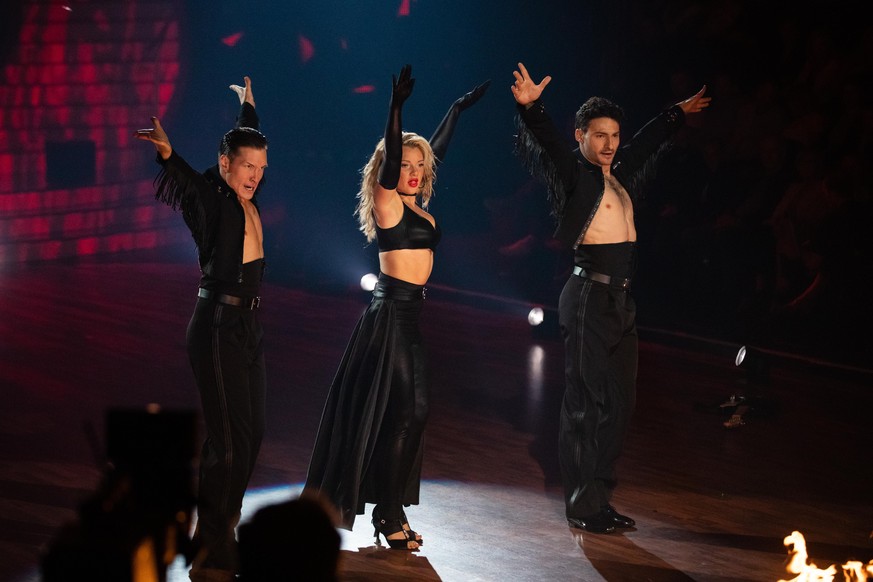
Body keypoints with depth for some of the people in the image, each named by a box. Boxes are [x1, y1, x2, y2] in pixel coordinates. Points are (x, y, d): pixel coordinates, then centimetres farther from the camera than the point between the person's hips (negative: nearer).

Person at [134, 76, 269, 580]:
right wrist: (168, 153, -58)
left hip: (250, 326, 9)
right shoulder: (210, 198, -11)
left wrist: (248, 104, 48)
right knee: (230, 439, -11)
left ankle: (222, 532, 27)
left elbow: (252, 141, 32)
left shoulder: (249, 198, 11)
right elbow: (184, 180, -36)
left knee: (252, 434, 13)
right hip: (219, 326, -9)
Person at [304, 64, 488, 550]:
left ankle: (390, 511, 12)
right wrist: (397, 106, -34)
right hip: (391, 313, -9)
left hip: (410, 314, 9)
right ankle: (389, 517, -6)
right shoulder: (387, 202, -7)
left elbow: (436, 151, 26)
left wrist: (458, 110, 34)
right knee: (403, 412, -9)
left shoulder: (416, 204, 14)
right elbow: (391, 155, -23)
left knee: (411, 411, 7)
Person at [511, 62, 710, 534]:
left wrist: (679, 113, 45)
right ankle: (582, 505, -2)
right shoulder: (573, 174, -5)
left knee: (619, 402, 8)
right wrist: (530, 108, -41)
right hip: (589, 297, -8)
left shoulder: (620, 174, 15)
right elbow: (547, 143, -23)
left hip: (621, 301, 8)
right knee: (586, 401, -6)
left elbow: (648, 142, 33)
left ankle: (601, 498, 15)